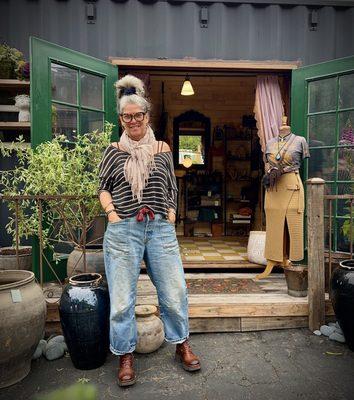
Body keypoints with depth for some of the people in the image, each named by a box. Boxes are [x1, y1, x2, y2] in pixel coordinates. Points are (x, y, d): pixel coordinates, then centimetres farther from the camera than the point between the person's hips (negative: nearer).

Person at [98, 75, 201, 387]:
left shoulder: (163, 149, 11)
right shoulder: (114, 151, 7)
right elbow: (103, 187, 12)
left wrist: (171, 214, 6)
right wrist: (111, 212, -3)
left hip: (161, 228, 2)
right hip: (123, 230, -1)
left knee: (174, 291, 7)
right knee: (122, 298, 5)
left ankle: (182, 345, 31)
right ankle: (125, 355, 25)